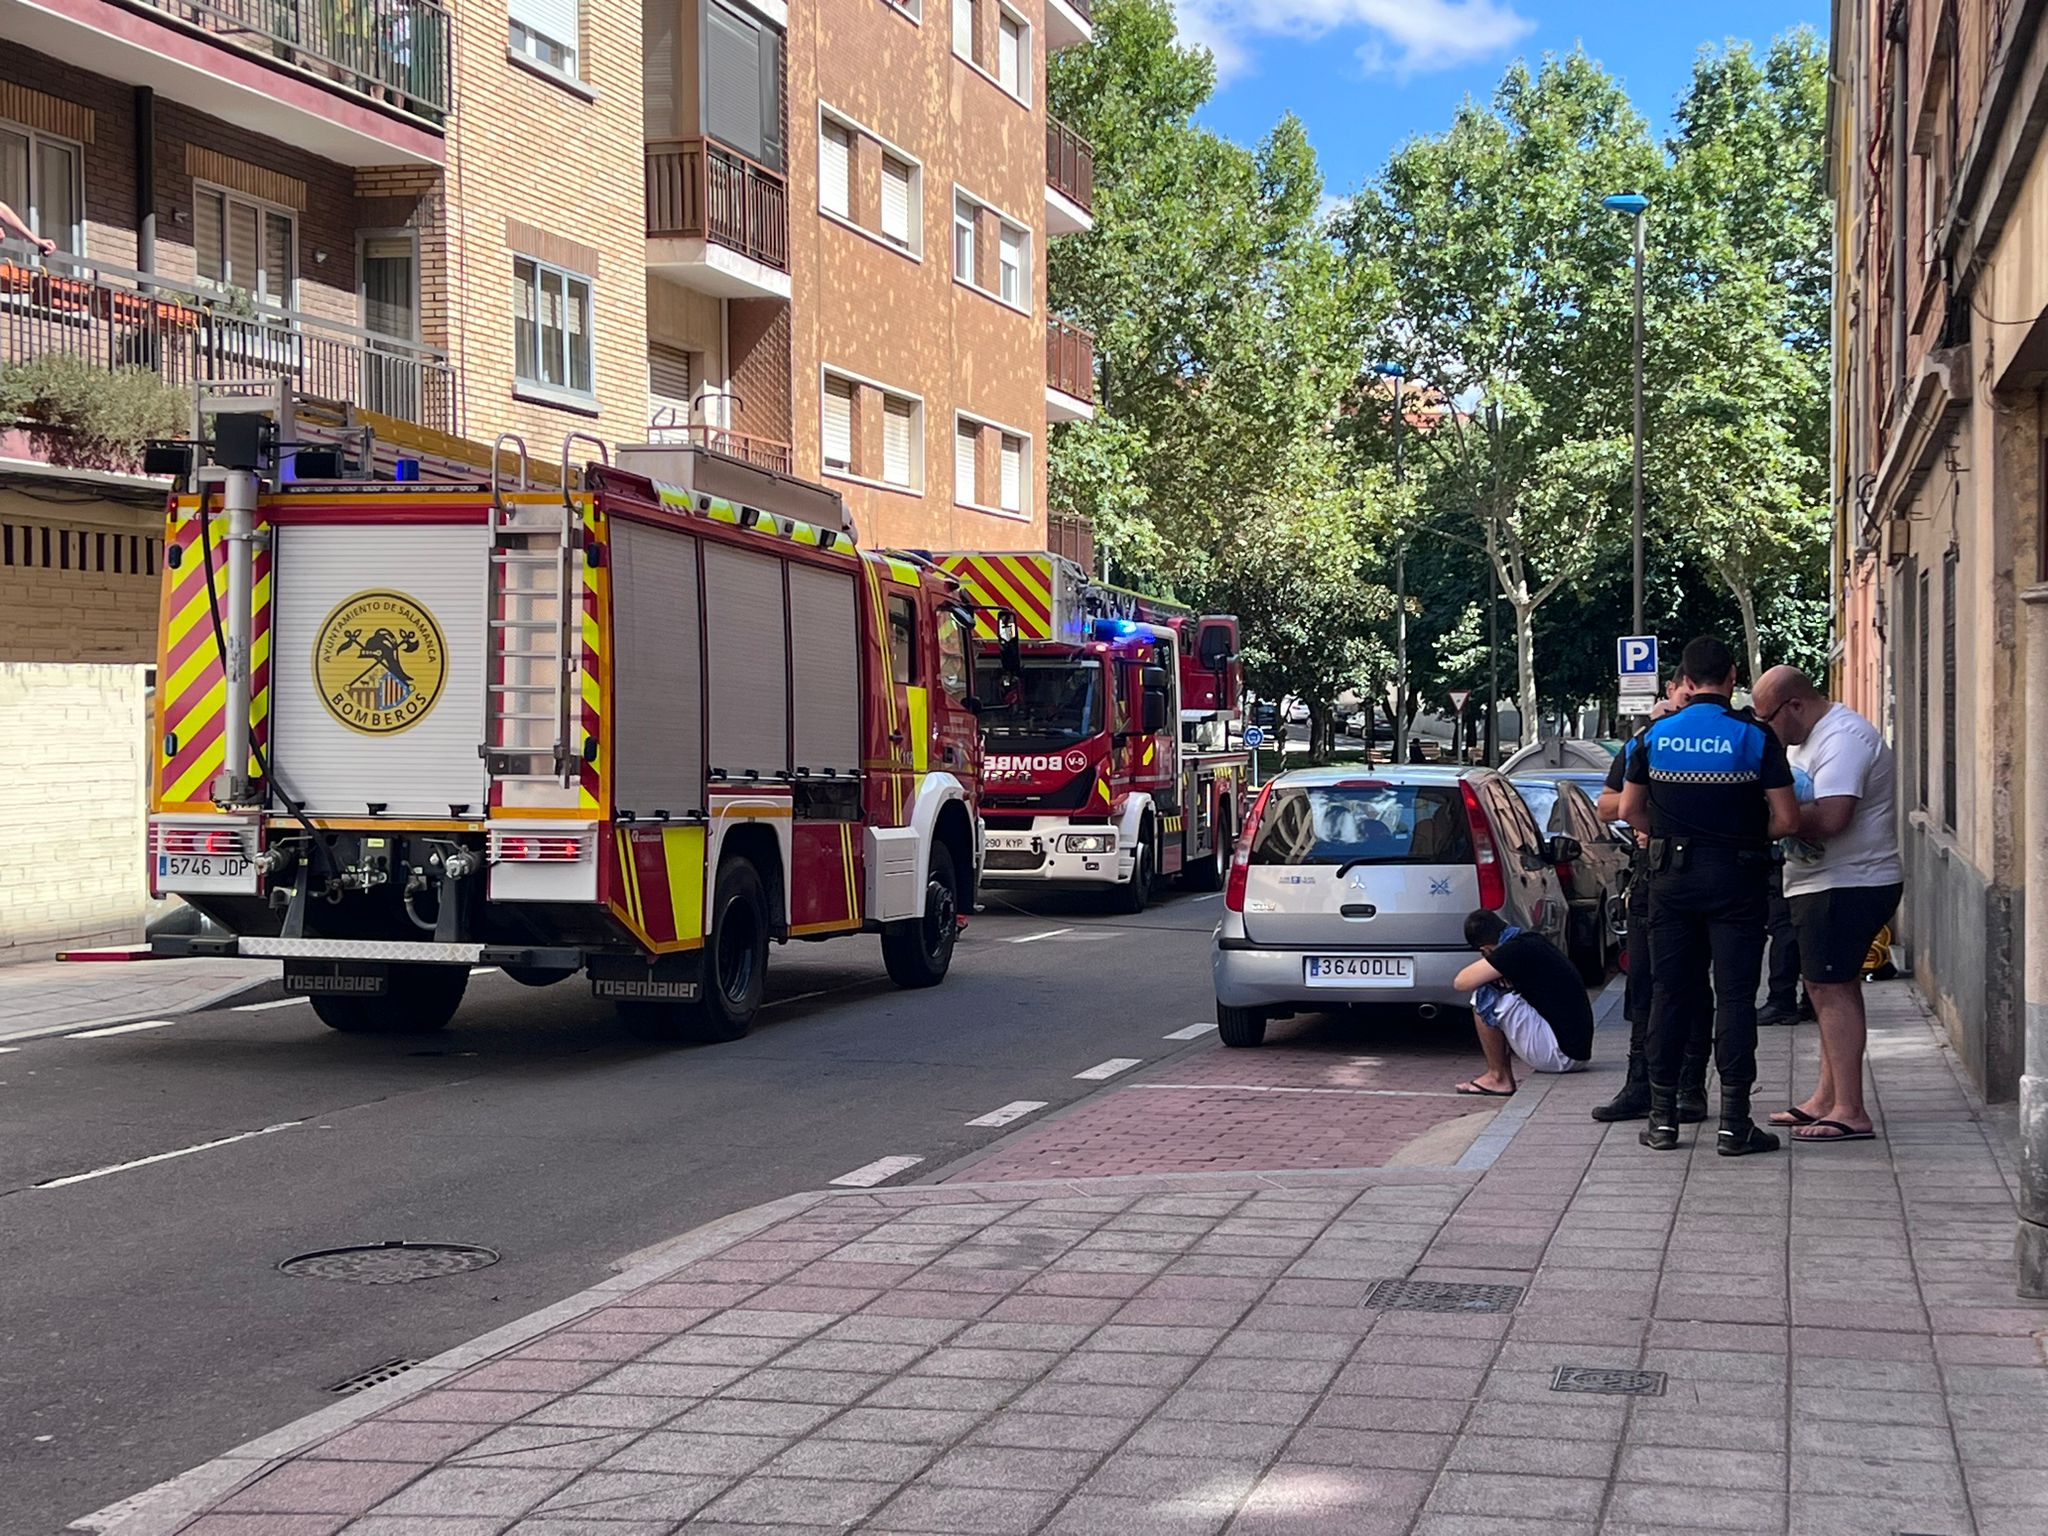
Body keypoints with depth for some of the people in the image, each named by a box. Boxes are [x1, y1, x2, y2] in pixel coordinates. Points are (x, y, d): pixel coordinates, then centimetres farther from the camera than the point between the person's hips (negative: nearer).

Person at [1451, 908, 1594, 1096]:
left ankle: (1498, 1077, 0)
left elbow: (1461, 982, -13)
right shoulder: (1534, 940, 12)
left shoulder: (1516, 950, -15)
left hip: (1562, 1055, -9)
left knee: (1484, 997, -10)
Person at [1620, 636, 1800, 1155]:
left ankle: (1663, 1118, 11)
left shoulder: (1656, 734, 1)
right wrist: (1750, 835, 10)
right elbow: (1787, 819, -8)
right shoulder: (1755, 736, -7)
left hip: (1672, 877, 3)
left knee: (1668, 993, 9)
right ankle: (1734, 1124, 0)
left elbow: (1629, 810, 6)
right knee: (1735, 996, 1)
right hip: (1736, 879, -3)